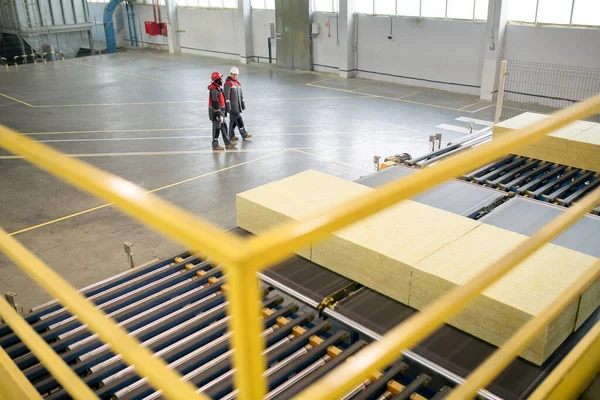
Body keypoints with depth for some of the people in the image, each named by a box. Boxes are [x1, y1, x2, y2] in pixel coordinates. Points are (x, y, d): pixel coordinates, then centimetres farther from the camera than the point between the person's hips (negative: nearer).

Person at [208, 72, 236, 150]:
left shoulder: (218, 88, 11)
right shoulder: (214, 90, -21)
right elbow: (215, 103, -24)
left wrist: (222, 112, 25)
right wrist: (218, 114, -24)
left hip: (220, 111, 10)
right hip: (216, 112, -10)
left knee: (224, 127, 14)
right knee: (217, 129, -1)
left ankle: (228, 143, 22)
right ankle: (215, 145, 9)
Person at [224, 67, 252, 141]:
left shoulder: (238, 83, 16)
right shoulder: (228, 83, -10)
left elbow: (241, 94, 22)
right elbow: (226, 95, -15)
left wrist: (243, 104, 21)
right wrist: (228, 106, -19)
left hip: (237, 106, 8)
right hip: (232, 106, -8)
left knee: (233, 120, 12)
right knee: (238, 120, -9)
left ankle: (231, 136, 18)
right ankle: (244, 134, -5)